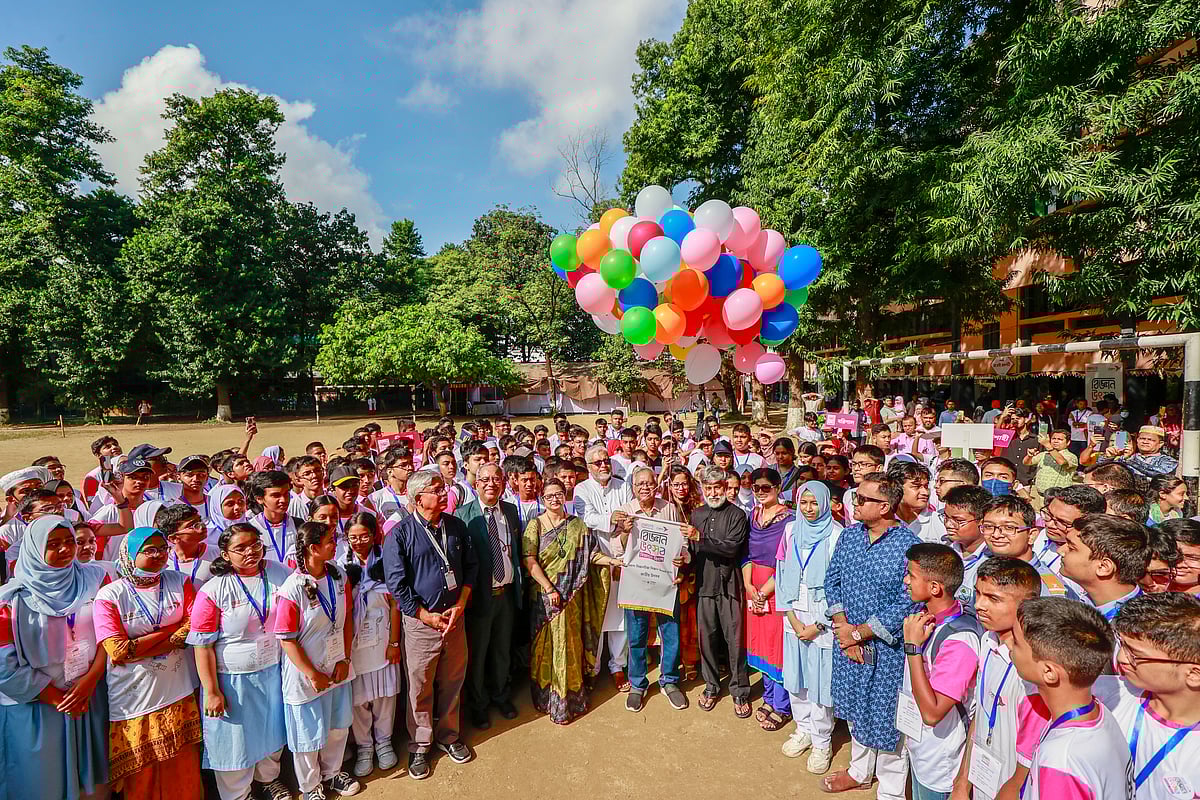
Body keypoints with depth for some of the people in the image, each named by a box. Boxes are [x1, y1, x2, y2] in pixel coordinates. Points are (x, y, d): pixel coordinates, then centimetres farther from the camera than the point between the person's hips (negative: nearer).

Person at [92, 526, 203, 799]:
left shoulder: (179, 582, 2)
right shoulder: (110, 595, -7)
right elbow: (118, 652, -14)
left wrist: (138, 649, -13)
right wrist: (171, 629, -11)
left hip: (179, 693, 2)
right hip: (134, 699, -2)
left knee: (184, 772, 11)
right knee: (140, 778, 11)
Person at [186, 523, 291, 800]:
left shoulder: (279, 573, -7)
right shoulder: (214, 591, -17)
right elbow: (202, 646, -13)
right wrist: (211, 692, -12)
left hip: (274, 671, 4)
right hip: (233, 680, -3)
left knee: (273, 731, 22)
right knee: (236, 740, 13)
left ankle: (268, 778, 50)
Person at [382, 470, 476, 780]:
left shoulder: (456, 526, 1)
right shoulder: (400, 534, -13)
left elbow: (471, 566, 6)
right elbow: (397, 585, -13)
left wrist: (459, 606, -4)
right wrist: (429, 617, -12)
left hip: (455, 617, 4)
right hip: (420, 623, -4)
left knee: (452, 682, 17)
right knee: (420, 688, 11)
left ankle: (448, 736, 39)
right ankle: (420, 745, 33)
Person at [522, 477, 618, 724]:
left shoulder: (577, 525, 6)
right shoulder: (535, 524, -4)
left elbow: (591, 553, 4)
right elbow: (529, 560, -11)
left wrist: (612, 560, -13)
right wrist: (549, 588, -15)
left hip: (571, 596, 2)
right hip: (544, 595, -2)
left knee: (569, 642, 9)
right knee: (545, 645, 5)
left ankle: (567, 698, 26)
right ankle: (545, 696, 21)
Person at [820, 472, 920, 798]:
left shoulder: (909, 545, -18)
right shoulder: (849, 535, -1)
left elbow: (907, 602, -21)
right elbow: (832, 581, 2)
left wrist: (859, 633, -16)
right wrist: (844, 630, -8)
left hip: (888, 646, -5)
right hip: (848, 640, 5)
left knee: (887, 716, 10)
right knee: (856, 708, 22)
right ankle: (860, 771, 45)